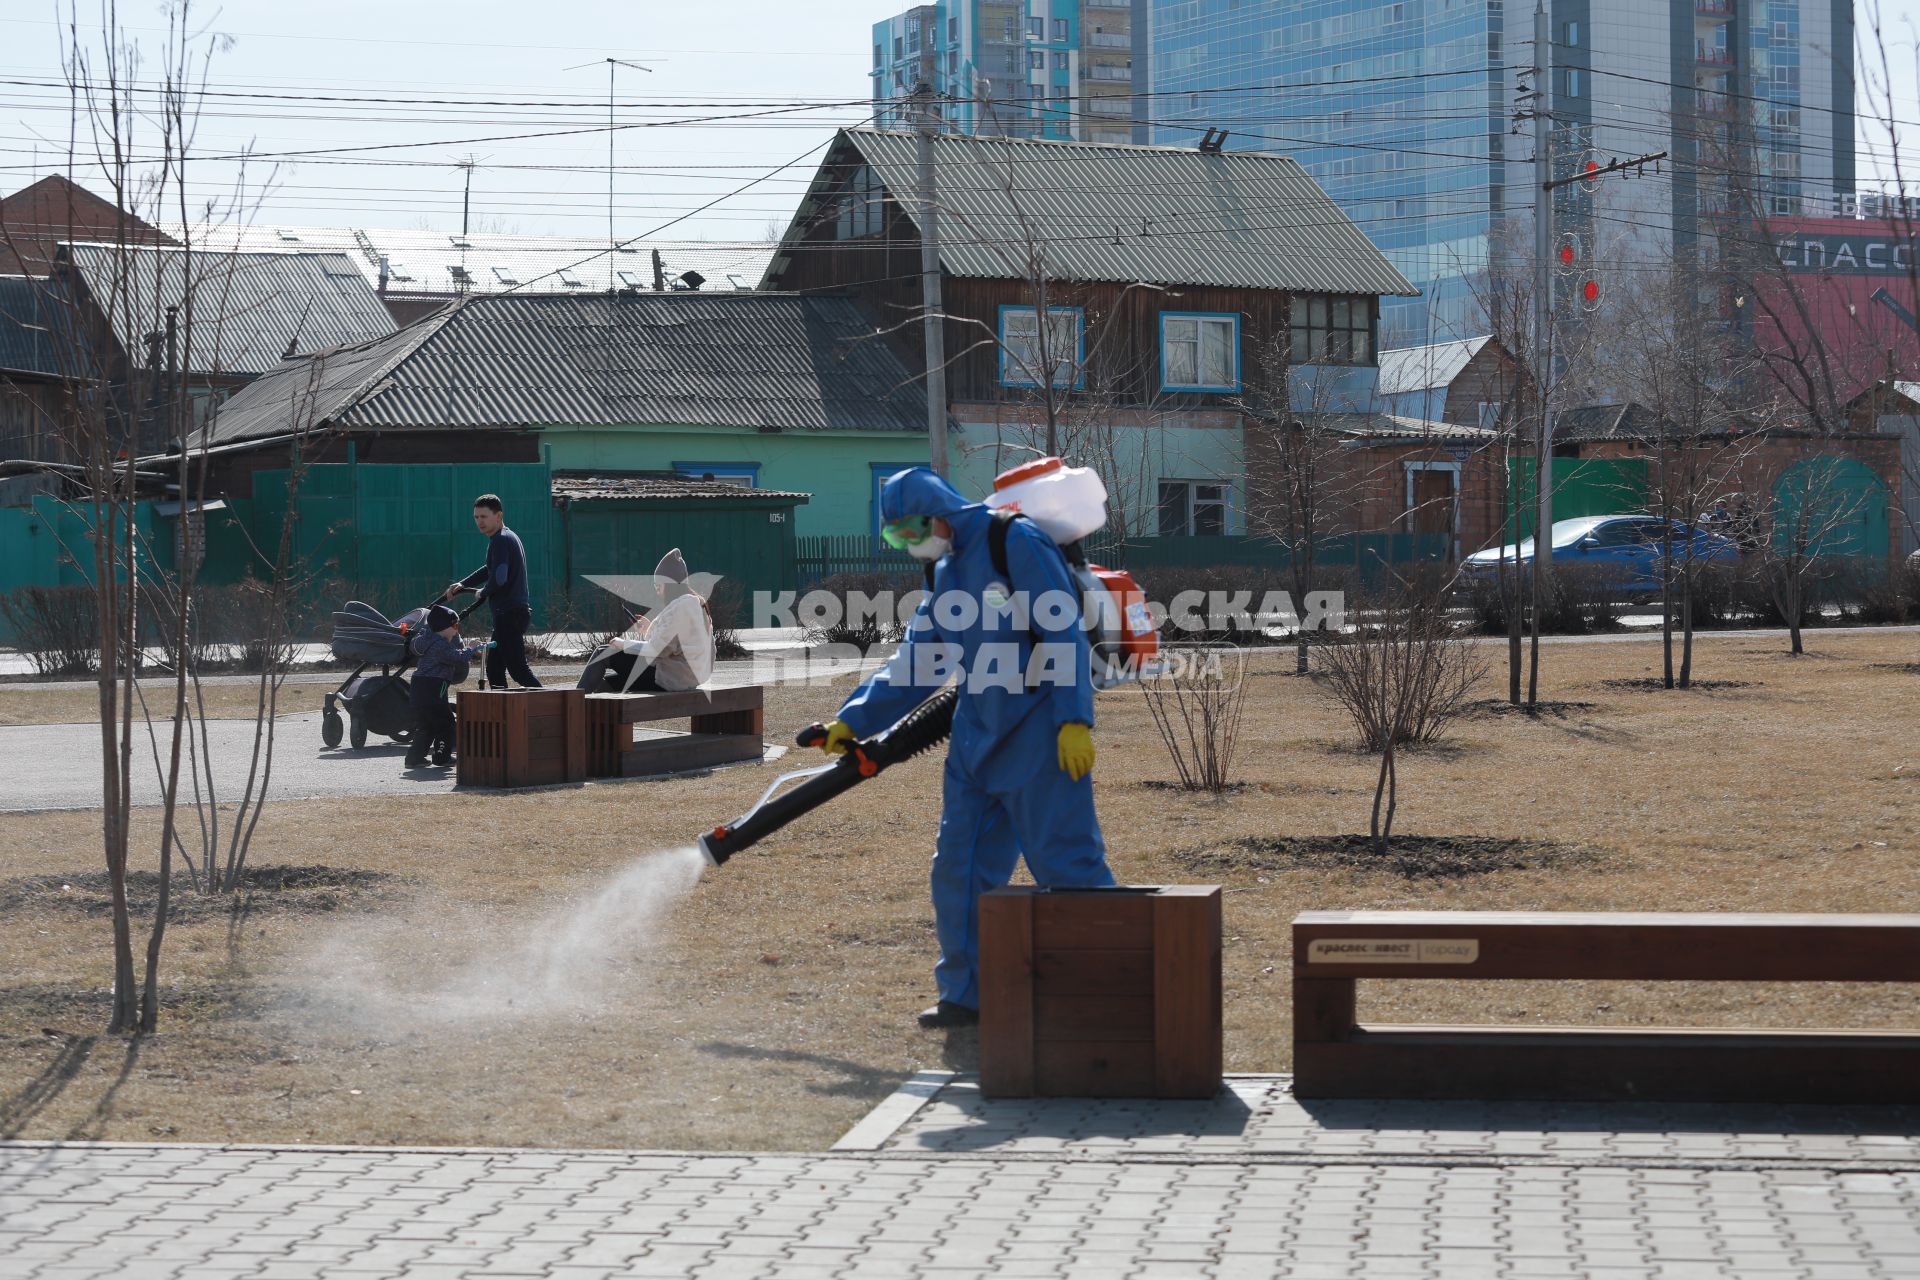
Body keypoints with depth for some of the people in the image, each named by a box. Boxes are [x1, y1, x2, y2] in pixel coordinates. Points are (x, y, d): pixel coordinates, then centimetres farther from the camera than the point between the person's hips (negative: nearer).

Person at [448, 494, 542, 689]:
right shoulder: (508, 537, 19)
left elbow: (499, 578, -26)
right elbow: (491, 569, 34)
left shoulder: (501, 540, -13)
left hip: (509, 613, -10)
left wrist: (483, 592, -6)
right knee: (494, 668, 12)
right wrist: (462, 585, 27)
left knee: (517, 668, -13)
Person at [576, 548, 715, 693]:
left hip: (671, 679, -10)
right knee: (605, 682, 17)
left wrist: (624, 644, -6)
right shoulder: (695, 603, 16)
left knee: (604, 655, -5)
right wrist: (649, 630, 11)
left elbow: (658, 650, -19)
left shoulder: (679, 607, -15)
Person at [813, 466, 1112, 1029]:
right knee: (960, 868, 8)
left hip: (1039, 739, -8)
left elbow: (1065, 636, -16)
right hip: (977, 742, 8)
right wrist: (855, 718, 14)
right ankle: (966, 994, 16)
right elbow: (916, 662, 21)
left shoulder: (1016, 542, -11)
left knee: (1065, 862, -7)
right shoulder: (946, 573, 15)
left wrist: (1074, 719, -21)